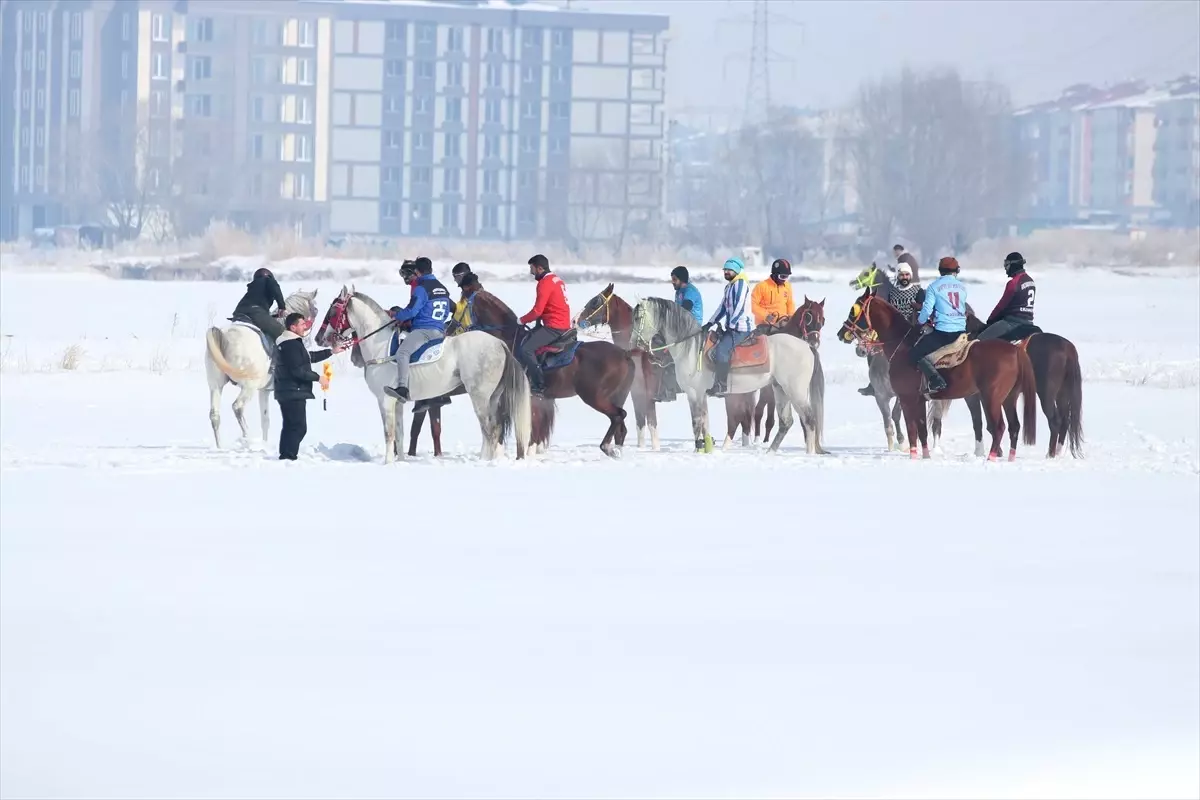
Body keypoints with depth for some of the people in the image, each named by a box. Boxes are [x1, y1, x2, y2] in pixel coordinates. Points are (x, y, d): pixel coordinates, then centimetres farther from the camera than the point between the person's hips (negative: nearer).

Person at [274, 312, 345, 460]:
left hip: (287, 392, 11)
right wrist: (318, 377, -16)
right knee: (299, 426, -11)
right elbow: (297, 370, -25)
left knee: (291, 426, 16)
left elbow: (309, 357, 26)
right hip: (293, 392, -11)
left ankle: (285, 456, 20)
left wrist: (332, 351, 25)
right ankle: (288, 456, -14)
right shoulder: (291, 345, -18)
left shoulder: (292, 343, 17)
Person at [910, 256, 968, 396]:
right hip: (961, 331, 6)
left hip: (942, 332, -6)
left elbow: (927, 309, -9)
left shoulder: (934, 287, -3)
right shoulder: (962, 287, 13)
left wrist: (920, 321, 12)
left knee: (915, 354, -2)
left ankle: (936, 380, -21)